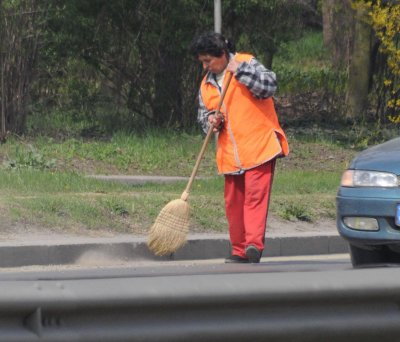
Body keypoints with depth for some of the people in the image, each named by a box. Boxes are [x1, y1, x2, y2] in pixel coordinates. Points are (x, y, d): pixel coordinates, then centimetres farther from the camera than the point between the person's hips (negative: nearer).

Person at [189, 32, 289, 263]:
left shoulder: (246, 64, 0)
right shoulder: (206, 84, 16)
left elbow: (269, 86, -14)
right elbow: (203, 114, 21)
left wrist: (240, 70, -17)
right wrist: (210, 120, -2)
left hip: (258, 147, -6)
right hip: (229, 154, 6)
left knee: (256, 195, -15)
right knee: (233, 202, 6)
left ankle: (254, 244, -24)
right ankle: (239, 250, 12)